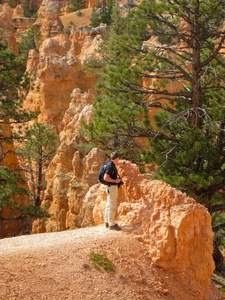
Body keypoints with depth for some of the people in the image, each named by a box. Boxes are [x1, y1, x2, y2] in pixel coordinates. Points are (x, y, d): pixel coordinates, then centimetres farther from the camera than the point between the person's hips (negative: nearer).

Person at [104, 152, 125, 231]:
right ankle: (112, 224, -9)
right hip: (112, 187, -10)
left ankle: (107, 222, 22)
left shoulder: (112, 164, 10)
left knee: (109, 205, 15)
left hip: (113, 187, 10)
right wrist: (115, 181, -16)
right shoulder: (110, 166, -19)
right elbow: (106, 178, -24)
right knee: (112, 206, -10)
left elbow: (116, 163, 36)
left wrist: (123, 162, 49)